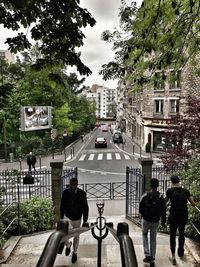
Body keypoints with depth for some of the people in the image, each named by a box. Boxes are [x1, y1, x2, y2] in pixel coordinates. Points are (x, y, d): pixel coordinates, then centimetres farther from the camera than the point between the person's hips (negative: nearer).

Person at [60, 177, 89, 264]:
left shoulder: (82, 193, -19)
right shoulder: (65, 192, -15)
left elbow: (85, 208, -10)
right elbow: (62, 206, -2)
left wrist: (85, 220, -6)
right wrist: (61, 218, 3)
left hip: (77, 219, -1)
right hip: (67, 217, 1)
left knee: (76, 236, 14)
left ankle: (74, 252, 41)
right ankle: (68, 245, 30)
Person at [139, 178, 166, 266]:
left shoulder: (145, 196, -16)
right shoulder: (161, 197, -11)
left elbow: (140, 209, -8)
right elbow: (163, 211, -5)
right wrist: (163, 221, 8)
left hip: (146, 220, -2)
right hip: (155, 221, 2)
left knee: (145, 235, 22)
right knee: (153, 239, 16)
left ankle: (147, 255, 10)